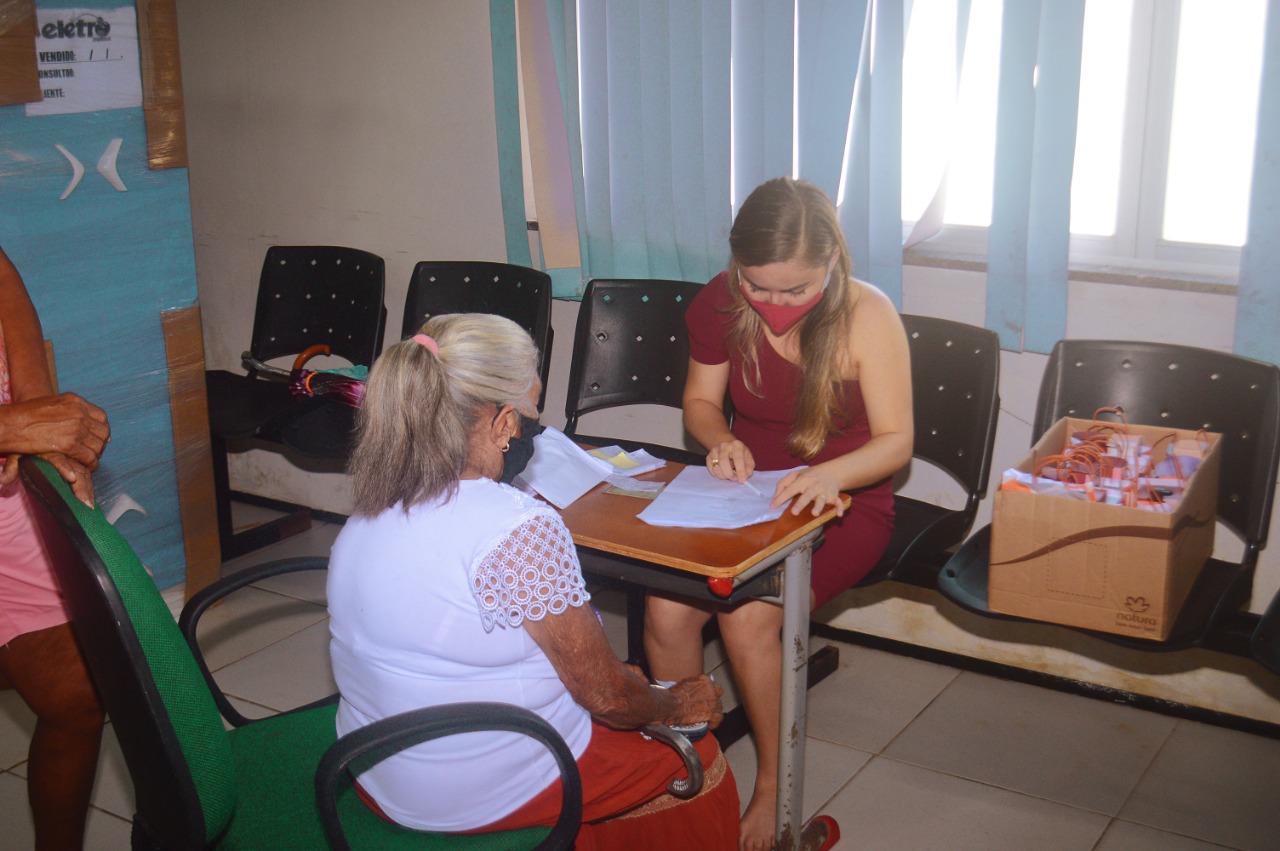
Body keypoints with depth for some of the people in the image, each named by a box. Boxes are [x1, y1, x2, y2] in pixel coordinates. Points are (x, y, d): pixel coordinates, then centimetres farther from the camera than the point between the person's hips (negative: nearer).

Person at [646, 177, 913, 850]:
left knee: (747, 615, -27)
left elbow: (895, 440, -13)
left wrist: (830, 473, -33)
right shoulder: (722, 304, -5)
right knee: (666, 605, -22)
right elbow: (700, 401, 10)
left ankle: (774, 782, -3)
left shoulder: (867, 316, -15)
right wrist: (719, 440, -14)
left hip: (844, 506, -4)